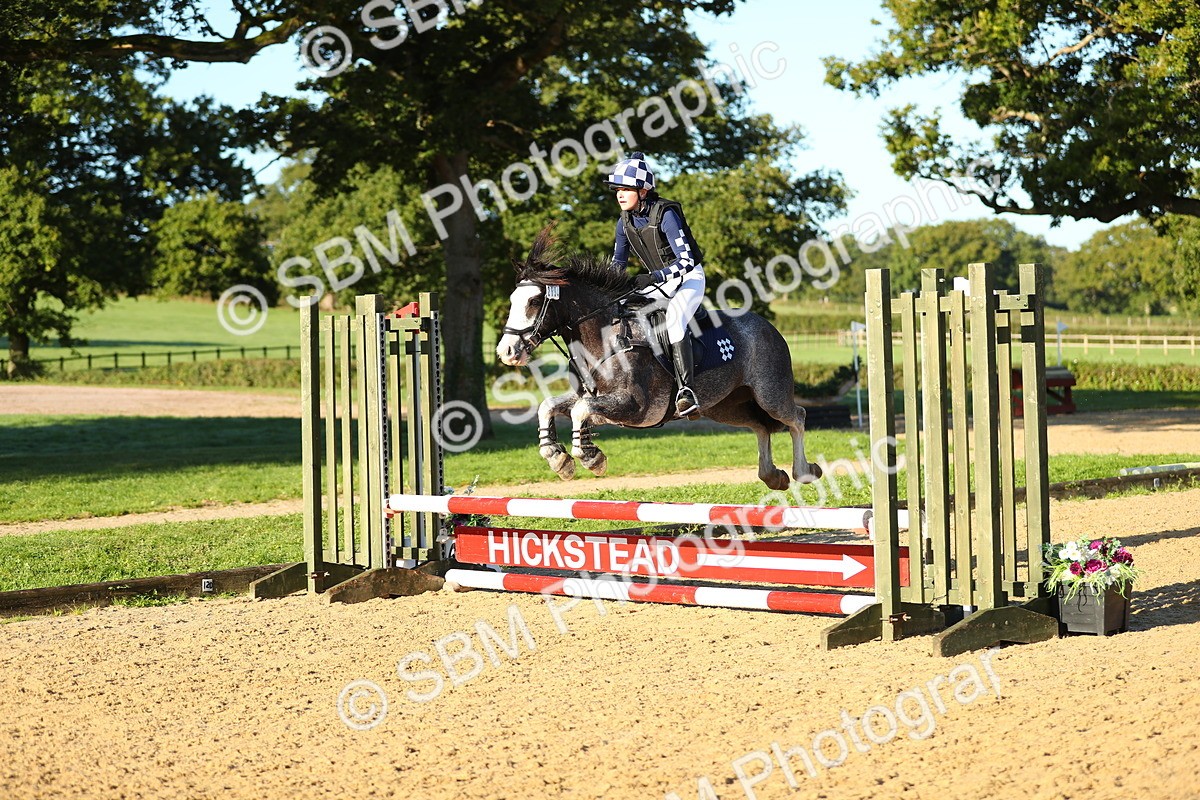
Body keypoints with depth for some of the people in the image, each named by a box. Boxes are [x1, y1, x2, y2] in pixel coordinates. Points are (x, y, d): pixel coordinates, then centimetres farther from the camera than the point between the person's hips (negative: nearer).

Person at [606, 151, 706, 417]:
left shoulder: (665, 214, -24)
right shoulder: (625, 221, -1)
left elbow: (686, 261, -29)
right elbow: (618, 263, 10)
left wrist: (653, 277, -39)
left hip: (689, 278, -8)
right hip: (660, 282, 8)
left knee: (674, 321, -33)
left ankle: (686, 391, -38)